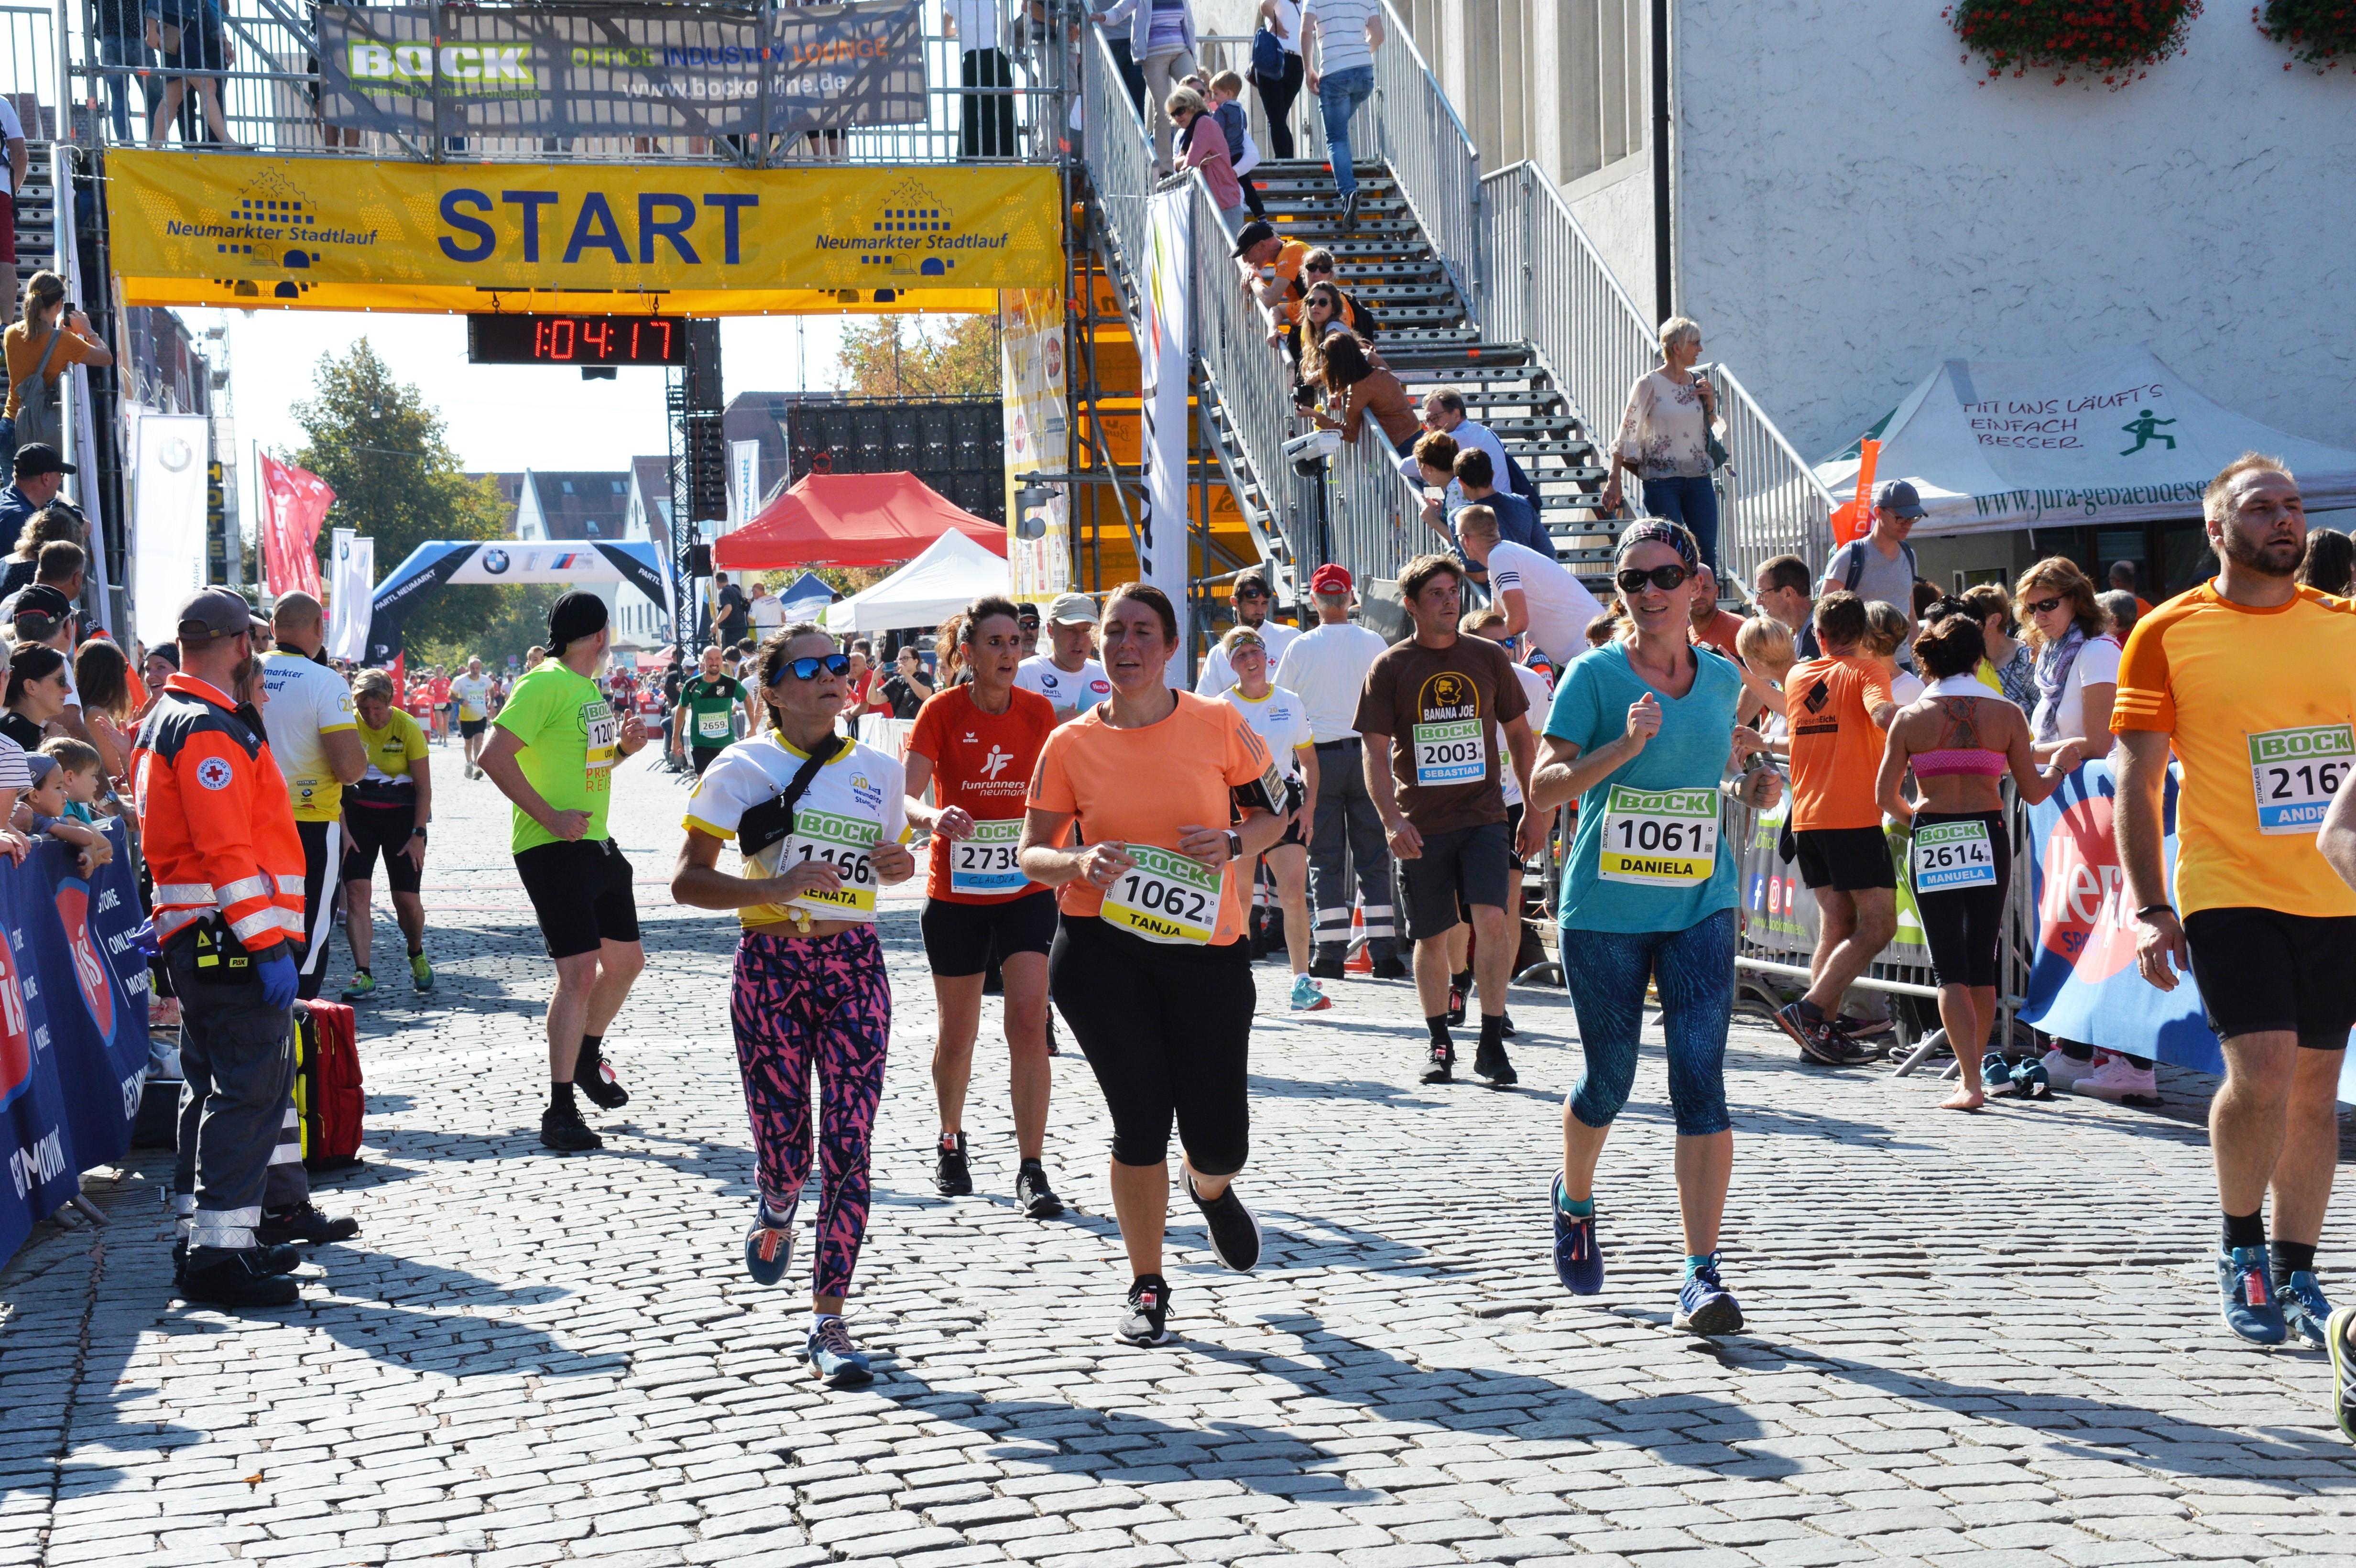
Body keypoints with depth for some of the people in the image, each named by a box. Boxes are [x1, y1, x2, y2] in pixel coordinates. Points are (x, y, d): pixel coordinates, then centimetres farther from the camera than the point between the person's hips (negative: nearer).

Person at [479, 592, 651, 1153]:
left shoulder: (589, 688, 15)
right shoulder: (544, 684, -14)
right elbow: (495, 757, -22)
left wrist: (622, 748, 8)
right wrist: (550, 817, -23)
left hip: (598, 843, 10)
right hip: (552, 849, -9)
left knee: (627, 960, 17)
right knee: (579, 971, -14)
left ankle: (587, 1059, 40)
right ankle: (559, 1112, -10)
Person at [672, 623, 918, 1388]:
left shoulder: (879, 772, 9)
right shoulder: (742, 768, -3)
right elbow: (686, 879, -6)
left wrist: (899, 863, 2)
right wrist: (774, 888, -20)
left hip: (854, 965, 3)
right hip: (770, 966, -2)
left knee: (850, 1146, -5)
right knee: (785, 1145, 2)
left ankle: (828, 1322, 3)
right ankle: (777, 1207, 40)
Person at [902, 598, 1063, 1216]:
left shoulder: (1038, 711, 0)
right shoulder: (941, 711, -10)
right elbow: (905, 795, -21)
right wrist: (932, 818, -41)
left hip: (1025, 891, 1)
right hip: (956, 894, -1)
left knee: (1029, 1022, -12)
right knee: (958, 1033, 10)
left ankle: (1032, 1171, -9)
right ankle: (951, 1146, 36)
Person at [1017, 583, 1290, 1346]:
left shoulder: (1219, 725, 1)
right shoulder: (1071, 745, 1)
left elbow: (1276, 812, 10)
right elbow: (1031, 853, 5)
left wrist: (1234, 842, -11)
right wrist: (1081, 863, -17)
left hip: (1206, 947, 1)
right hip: (1100, 948, 0)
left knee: (1220, 1136, 1)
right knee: (1141, 1117, -3)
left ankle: (1211, 1190, 42)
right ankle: (1147, 1286, 18)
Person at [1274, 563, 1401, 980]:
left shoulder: (1300, 647, -3)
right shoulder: (1373, 642, 0)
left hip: (1320, 756, -1)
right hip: (1367, 753, 1)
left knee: (1325, 859, 4)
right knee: (1374, 858, 5)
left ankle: (1331, 954, 0)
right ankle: (1383, 953, 2)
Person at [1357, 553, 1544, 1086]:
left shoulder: (1488, 657, 5)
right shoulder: (1390, 667, 0)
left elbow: (1520, 734, 13)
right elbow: (1375, 751, -3)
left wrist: (1534, 812, 9)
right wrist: (1391, 820, -17)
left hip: (1484, 816, 0)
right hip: (1421, 825, 0)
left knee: (1492, 920, -16)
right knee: (1432, 937, 7)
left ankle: (1491, 1044, -8)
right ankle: (1439, 1042, 24)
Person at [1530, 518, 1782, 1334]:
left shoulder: (1722, 677, 6)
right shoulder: (1593, 675, -7)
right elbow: (1545, 788, -12)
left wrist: (1754, 778, 5)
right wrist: (1625, 745, -26)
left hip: (1699, 907, 2)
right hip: (1604, 910, -2)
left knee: (1700, 1079, -10)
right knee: (1609, 1080, 9)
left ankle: (1702, 1276, -10)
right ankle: (1574, 1202, 41)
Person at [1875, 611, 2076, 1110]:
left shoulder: (1910, 718, -1)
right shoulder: (2006, 714, -1)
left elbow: (1886, 796, -1)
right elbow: (2032, 792, 2)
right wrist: (2060, 767, 23)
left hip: (1931, 840, -1)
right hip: (1988, 838, 1)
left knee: (1949, 967, 2)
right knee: (1982, 962, 14)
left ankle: (1970, 1082, -8)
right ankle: (1975, 1066, 22)